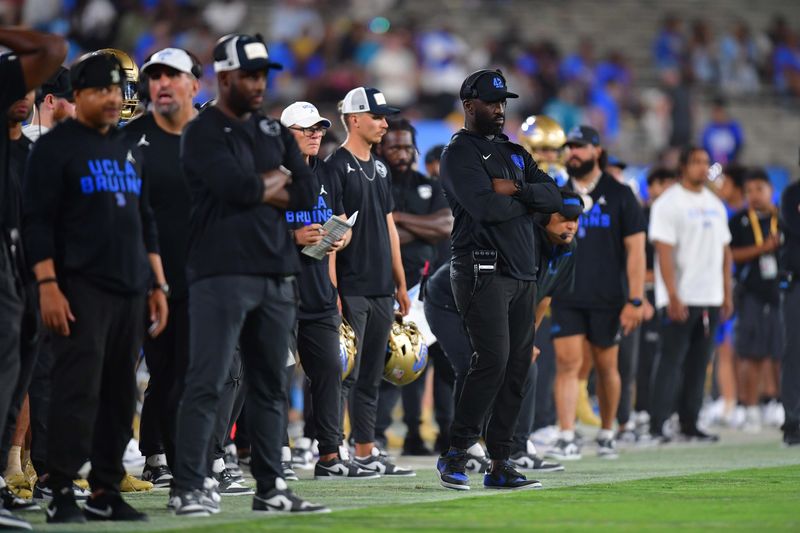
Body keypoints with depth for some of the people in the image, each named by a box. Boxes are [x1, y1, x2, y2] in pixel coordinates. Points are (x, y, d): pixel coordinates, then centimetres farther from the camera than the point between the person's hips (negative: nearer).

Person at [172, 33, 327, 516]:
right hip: (223, 273, -7)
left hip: (277, 274, 7)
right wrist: (278, 180, -1)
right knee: (207, 383, -10)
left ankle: (271, 488, 15)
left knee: (270, 385, 10)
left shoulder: (274, 130, 17)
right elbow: (237, 186, -18)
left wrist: (262, 189, -5)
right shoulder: (203, 133, -4)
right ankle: (189, 488, -9)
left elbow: (308, 191, 7)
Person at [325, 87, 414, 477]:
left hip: (381, 289, 8)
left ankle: (366, 453, 14)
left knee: (371, 377, 10)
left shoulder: (380, 169, 18)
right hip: (351, 289, -8)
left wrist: (400, 283, 18)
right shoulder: (337, 166, -8)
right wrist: (331, 290, -18)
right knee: (345, 374, -9)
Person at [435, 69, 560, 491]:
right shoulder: (460, 152, -3)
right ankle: (455, 455, -8)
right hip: (482, 271, -8)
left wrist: (514, 190, -8)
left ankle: (499, 465, 7)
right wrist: (528, 200, -1)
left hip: (522, 274, 8)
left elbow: (554, 198, 8)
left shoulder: (513, 152, 21)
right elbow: (486, 208, -19)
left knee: (517, 366, 4)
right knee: (493, 360, -17)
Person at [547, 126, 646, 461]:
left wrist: (635, 300, -8)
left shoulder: (619, 195, 1)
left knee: (606, 367, 8)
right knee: (567, 363, -9)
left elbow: (635, 248, -1)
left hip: (607, 297, -1)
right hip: (566, 298, 1)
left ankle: (607, 433, 23)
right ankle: (567, 439, -13)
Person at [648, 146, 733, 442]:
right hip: (680, 299, -6)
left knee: (698, 364, 7)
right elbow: (664, 253, -12)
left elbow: (725, 252, 19)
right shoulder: (668, 204, -6)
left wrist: (727, 294, 13)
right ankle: (656, 426, -5)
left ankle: (690, 425, 12)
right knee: (671, 362, -7)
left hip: (710, 299, 6)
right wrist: (673, 296, -19)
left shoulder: (715, 205, 15)